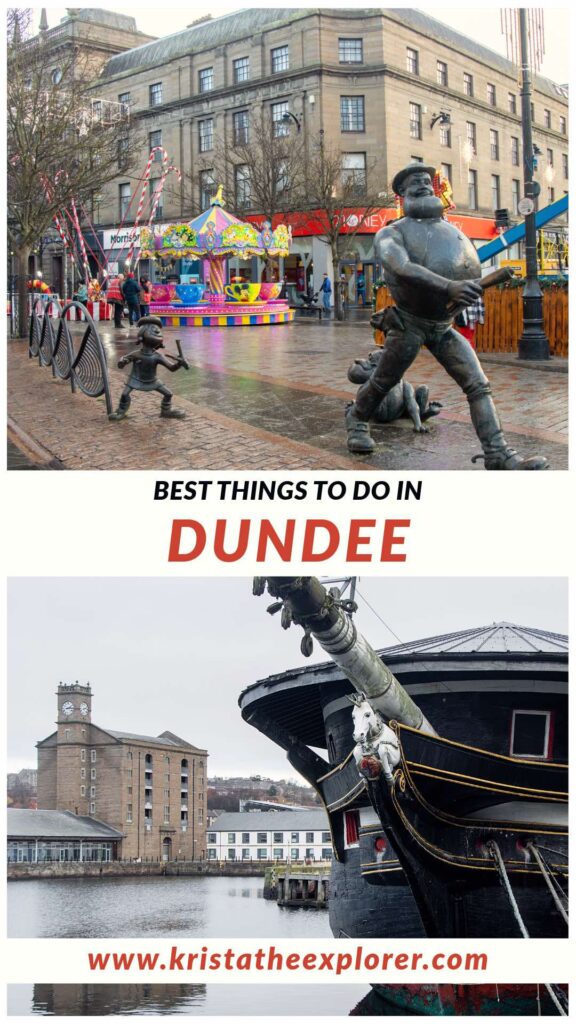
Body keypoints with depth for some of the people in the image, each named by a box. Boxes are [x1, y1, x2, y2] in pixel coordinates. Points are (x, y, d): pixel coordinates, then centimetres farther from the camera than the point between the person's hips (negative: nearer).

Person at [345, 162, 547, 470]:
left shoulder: (451, 231, 8)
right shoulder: (391, 233, -10)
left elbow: (472, 274, 20)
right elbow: (402, 269, -32)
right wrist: (449, 287, -44)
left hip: (444, 327, 4)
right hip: (409, 326, -4)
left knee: (478, 385, -9)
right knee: (382, 382, 10)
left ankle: (498, 454, -14)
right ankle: (356, 419, 40)